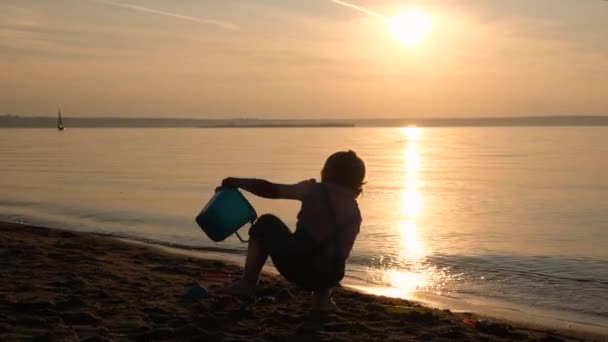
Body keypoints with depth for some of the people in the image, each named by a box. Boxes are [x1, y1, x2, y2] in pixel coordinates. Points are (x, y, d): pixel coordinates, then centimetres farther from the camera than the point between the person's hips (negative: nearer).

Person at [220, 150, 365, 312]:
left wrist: (238, 182, 22)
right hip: (329, 277, 4)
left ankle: (247, 284, 22)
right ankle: (323, 297, 19)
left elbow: (271, 190, 9)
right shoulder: (355, 212, 17)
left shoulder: (315, 190, 6)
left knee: (266, 223, 24)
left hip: (295, 267, -4)